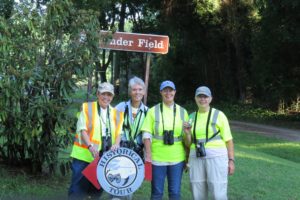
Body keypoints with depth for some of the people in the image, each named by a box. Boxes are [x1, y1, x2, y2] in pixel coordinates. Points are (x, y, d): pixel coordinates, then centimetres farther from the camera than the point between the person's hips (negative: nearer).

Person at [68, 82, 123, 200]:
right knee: (78, 189, -4)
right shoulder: (87, 107, 0)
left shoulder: (116, 113, 10)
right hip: (84, 156, -4)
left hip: (104, 158, 4)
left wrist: (116, 144, -15)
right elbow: (82, 129, -7)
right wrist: (90, 146, -23)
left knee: (97, 190, 12)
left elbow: (118, 133, 8)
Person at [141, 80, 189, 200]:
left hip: (177, 158, 1)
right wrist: (148, 154, -11)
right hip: (157, 158, -1)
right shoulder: (153, 111, 1)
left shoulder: (182, 112, 6)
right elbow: (147, 134, -2)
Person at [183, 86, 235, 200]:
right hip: (197, 158, 4)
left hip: (217, 157, -4)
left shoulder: (219, 115, -1)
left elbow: (228, 140, 0)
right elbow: (188, 144, 12)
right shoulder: (191, 117, 10)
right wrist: (187, 133, -8)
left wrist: (231, 160, -7)